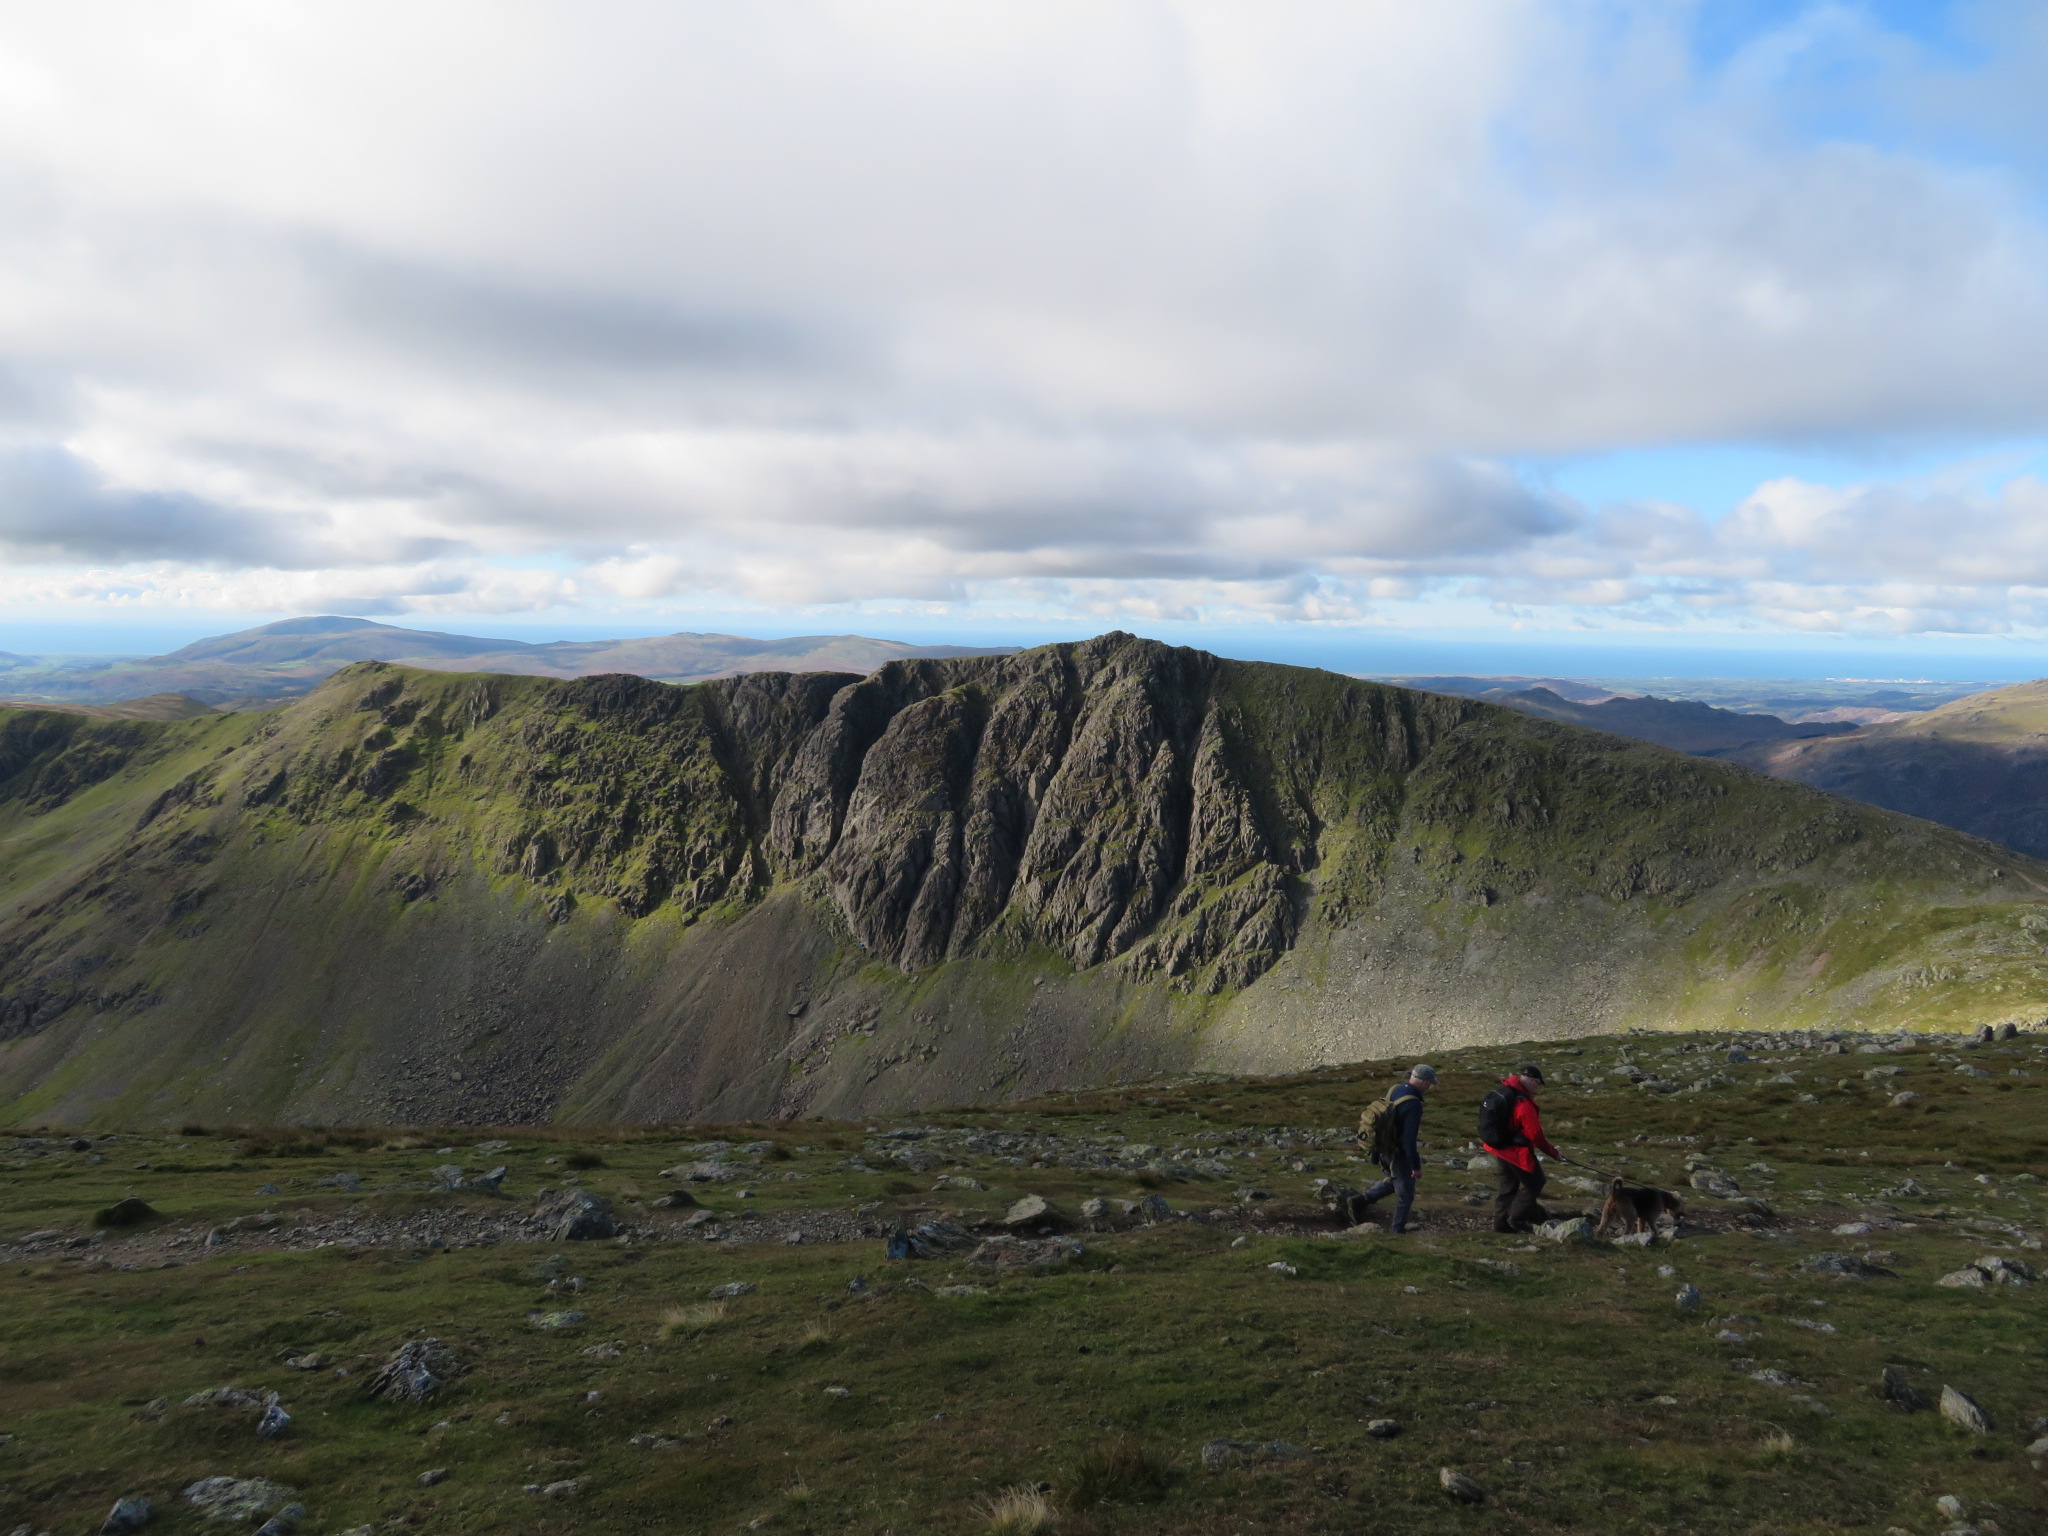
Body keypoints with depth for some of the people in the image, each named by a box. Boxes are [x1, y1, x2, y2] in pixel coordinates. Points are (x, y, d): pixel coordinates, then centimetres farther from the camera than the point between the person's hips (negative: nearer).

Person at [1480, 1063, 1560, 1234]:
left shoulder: (1499, 1092, 0)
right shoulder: (1523, 1103, -26)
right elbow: (1536, 1135, -20)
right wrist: (1554, 1153, -9)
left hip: (1498, 1148, 8)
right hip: (1517, 1151, -8)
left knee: (1505, 1186, 18)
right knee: (1534, 1182, 9)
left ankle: (1501, 1222, 22)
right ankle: (1517, 1217, 8)